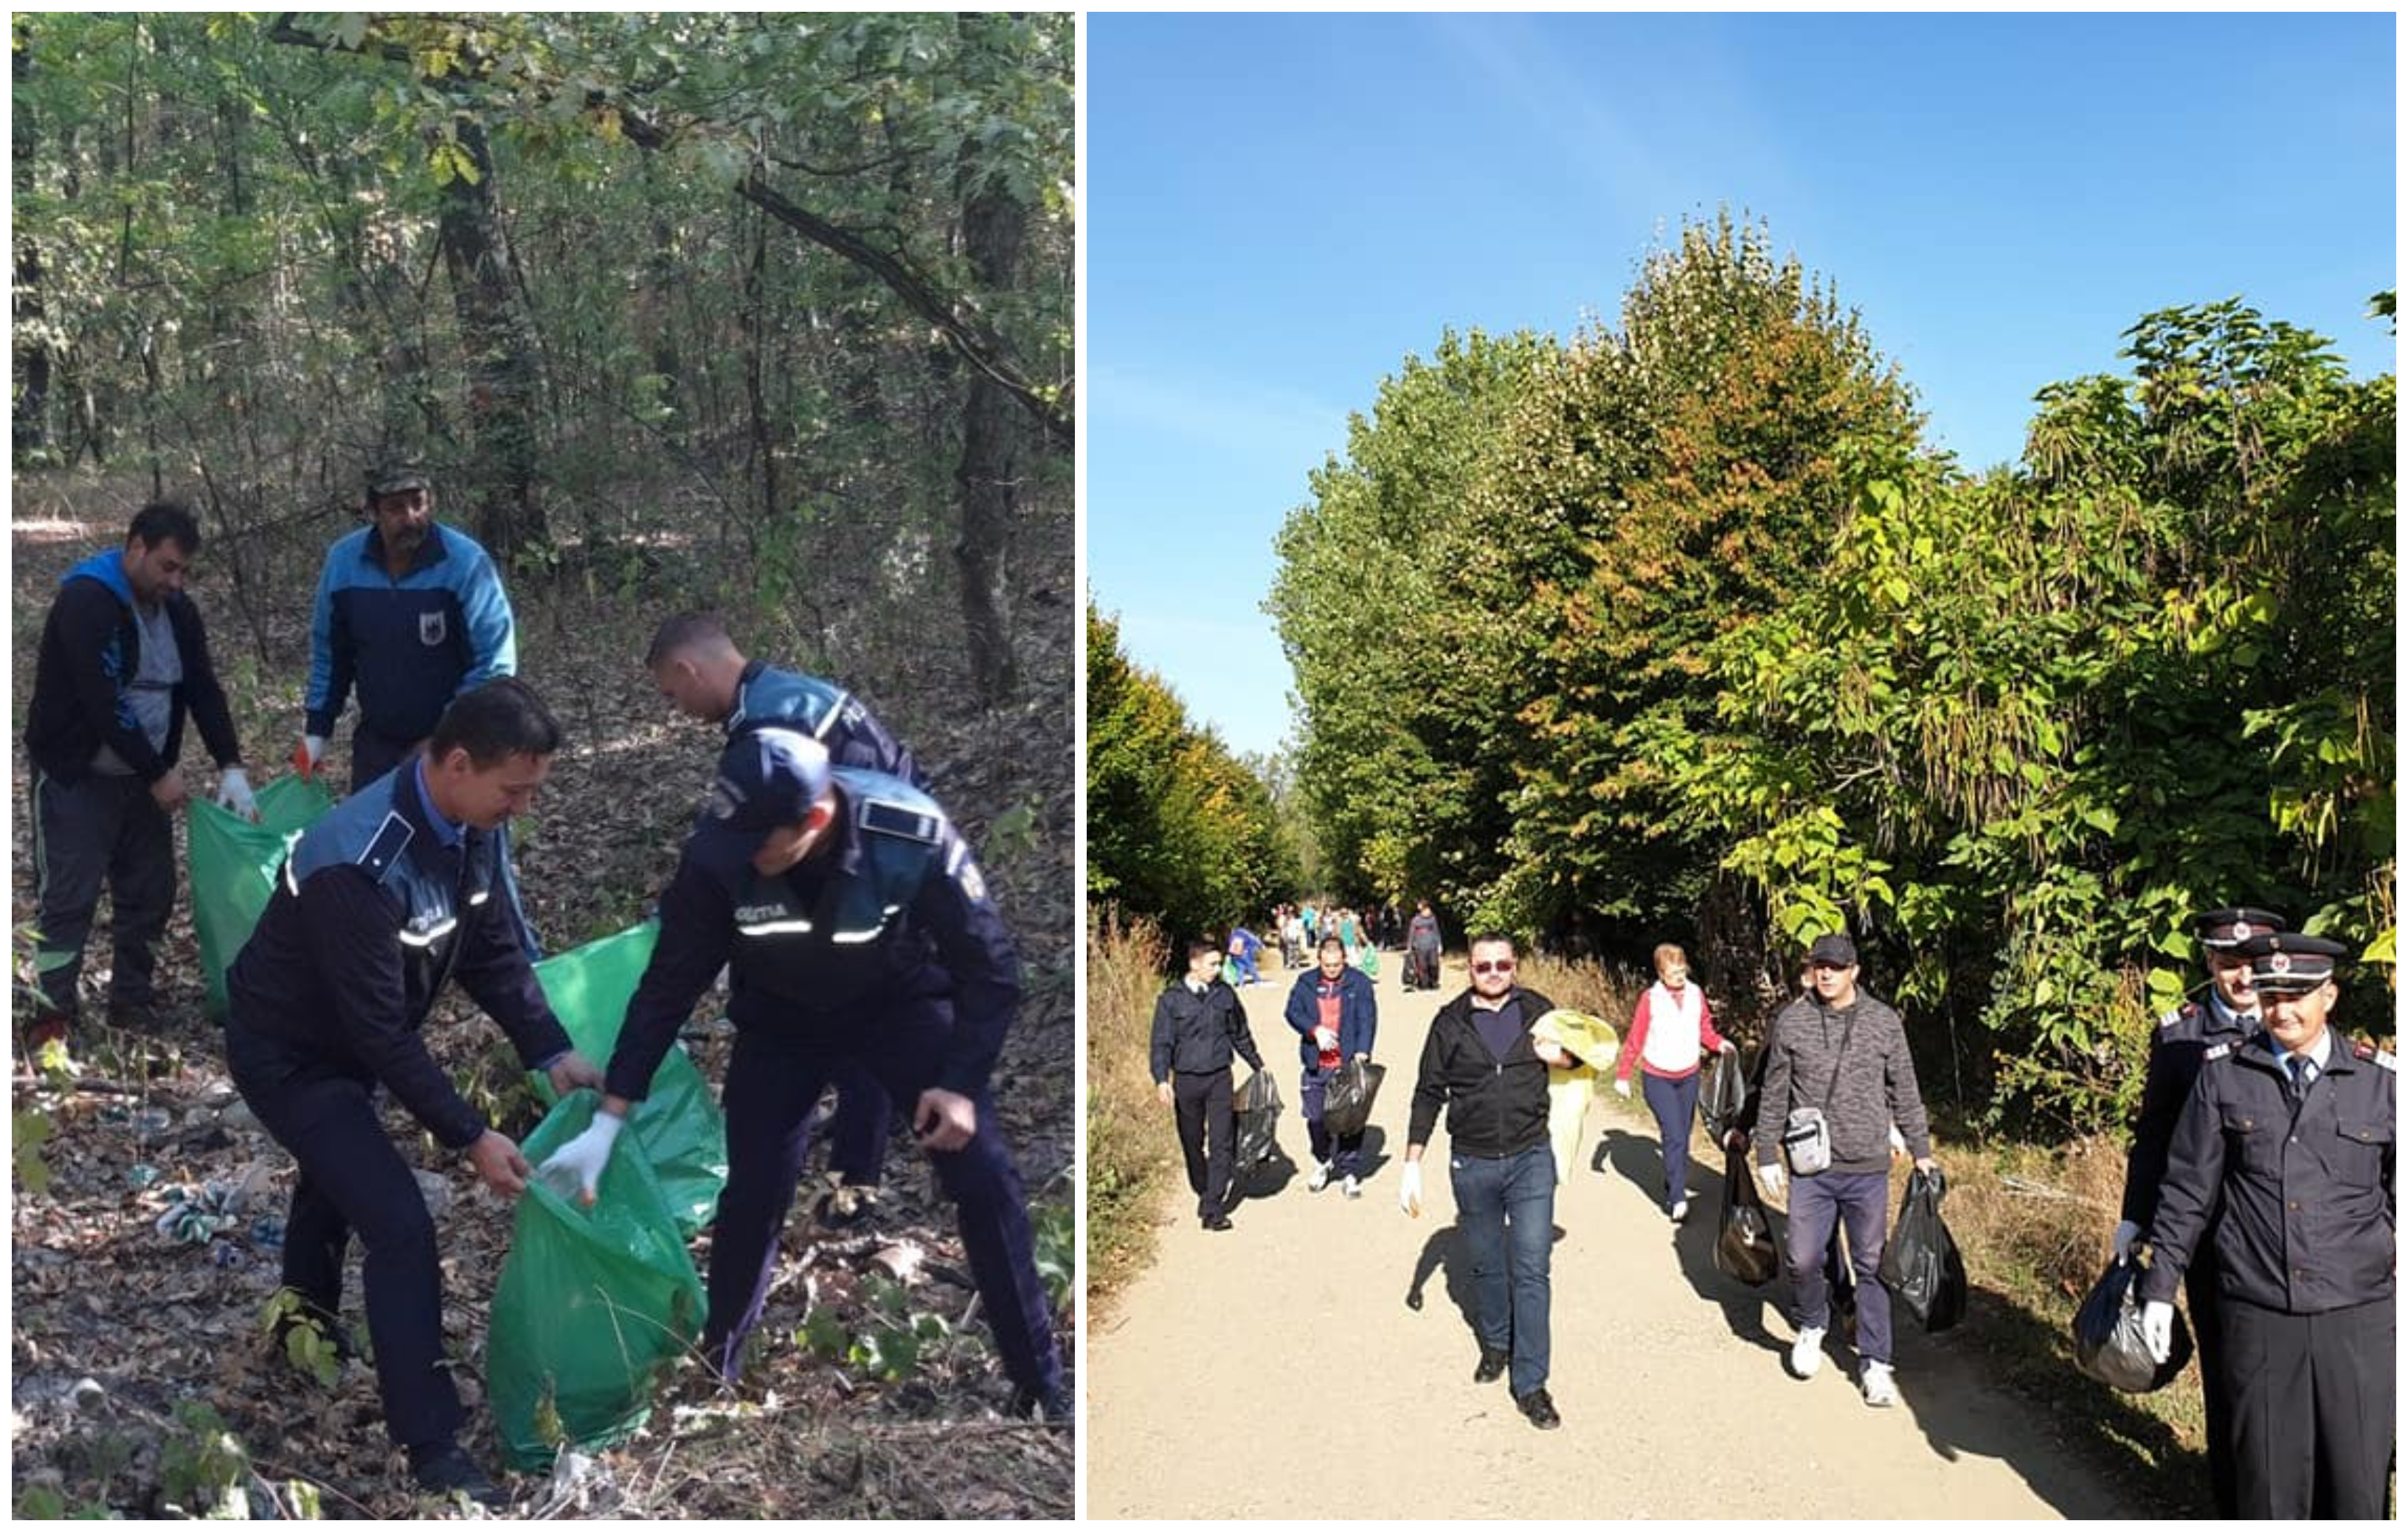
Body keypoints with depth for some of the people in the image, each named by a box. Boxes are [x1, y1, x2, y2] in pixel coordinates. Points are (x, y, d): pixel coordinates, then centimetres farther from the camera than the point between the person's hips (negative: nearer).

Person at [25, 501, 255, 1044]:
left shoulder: (178, 610, 3)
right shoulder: (85, 602, -20)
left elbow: (204, 690, 3)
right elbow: (101, 704, -24)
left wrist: (231, 766, -9)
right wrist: (159, 773, -19)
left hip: (143, 777, 7)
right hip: (76, 777, -7)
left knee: (151, 896, 9)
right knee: (68, 899, -3)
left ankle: (134, 1004, 21)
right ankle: (52, 1015, 7)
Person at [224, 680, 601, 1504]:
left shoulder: (468, 825, -13)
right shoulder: (361, 865, -39)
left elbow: (493, 947, -2)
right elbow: (382, 1030, -33)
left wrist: (553, 1052, -10)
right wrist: (470, 1137, -27)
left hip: (347, 1041, 9)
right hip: (288, 1055, -9)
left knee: (336, 1174, 30)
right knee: (400, 1224, -13)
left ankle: (307, 1321, 58)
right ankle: (430, 1442, -3)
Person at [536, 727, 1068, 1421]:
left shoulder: (913, 838, -36)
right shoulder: (718, 852, -30)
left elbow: (990, 966, -20)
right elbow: (669, 986, -17)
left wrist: (963, 1084, -21)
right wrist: (608, 1120, -16)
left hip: (904, 1002, -1)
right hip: (783, 1015, 2)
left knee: (984, 1177, -10)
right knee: (753, 1192, -5)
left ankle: (1041, 1387, 6)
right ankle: (714, 1373, 21)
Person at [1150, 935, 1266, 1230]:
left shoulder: (1225, 994, 4)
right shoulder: (1171, 1000, -4)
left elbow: (1241, 1034, 16)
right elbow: (1162, 1043, -4)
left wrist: (1259, 1066, 22)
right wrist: (1162, 1079, -16)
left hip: (1219, 1078, 1)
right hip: (1186, 1081, -1)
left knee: (1222, 1144, -6)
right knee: (1192, 1143, 10)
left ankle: (1212, 1207, -4)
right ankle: (1202, 1192, 29)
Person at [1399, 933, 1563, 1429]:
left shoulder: (1538, 1011, 0)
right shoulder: (1450, 1022, -2)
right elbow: (1428, 1094, 2)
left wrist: (1561, 1054, -8)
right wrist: (1412, 1165, -2)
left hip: (1531, 1160, -1)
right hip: (1473, 1165, 1)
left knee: (1531, 1272, -4)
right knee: (1487, 1267, 16)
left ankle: (1530, 1384, 2)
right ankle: (1495, 1345, 39)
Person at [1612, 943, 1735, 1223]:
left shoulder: (1695, 995, -2)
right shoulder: (1650, 999, -12)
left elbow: (1705, 1029, 9)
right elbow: (1635, 1039, -6)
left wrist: (1719, 1043, -12)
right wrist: (1622, 1075, -5)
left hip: (1688, 1077, 4)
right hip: (1657, 1079, -4)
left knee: (1682, 1138, 11)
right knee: (1674, 1136, -14)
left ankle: (1672, 1193, 24)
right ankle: (1678, 1200, -11)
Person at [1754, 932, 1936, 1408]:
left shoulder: (1884, 1022, 0)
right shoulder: (1792, 1021, -1)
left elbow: (1905, 1093, 8)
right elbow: (1774, 1094, 6)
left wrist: (1921, 1151, 10)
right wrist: (1767, 1154, 6)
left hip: (1868, 1169, 0)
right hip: (1811, 1168, 0)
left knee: (1871, 1265, 5)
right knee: (1804, 1259, 0)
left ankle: (1875, 1363, 16)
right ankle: (1813, 1325, 30)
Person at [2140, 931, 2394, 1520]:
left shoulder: (2381, 1080, 0)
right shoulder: (2224, 1073, 0)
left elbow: (2396, 1195, 8)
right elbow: (2187, 1189, 3)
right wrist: (2159, 1289, 3)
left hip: (2359, 1316, 0)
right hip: (2256, 1316, 0)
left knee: (2358, 1480, 7)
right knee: (2267, 1481, 8)